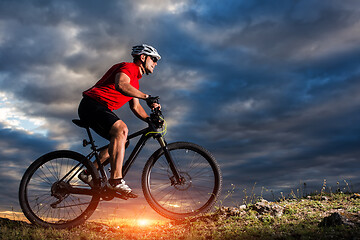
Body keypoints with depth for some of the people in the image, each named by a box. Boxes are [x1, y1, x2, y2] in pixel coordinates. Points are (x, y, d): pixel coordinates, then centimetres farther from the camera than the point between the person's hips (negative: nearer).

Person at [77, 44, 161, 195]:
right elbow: (120, 85, -30)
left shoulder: (135, 81, 23)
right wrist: (146, 97, -28)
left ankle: (89, 173, 14)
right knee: (121, 130, -30)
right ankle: (116, 179, -34)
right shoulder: (128, 67, -8)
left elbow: (135, 107, 22)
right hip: (92, 104, -10)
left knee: (121, 141, 9)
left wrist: (150, 119, 5)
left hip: (101, 109, 10)